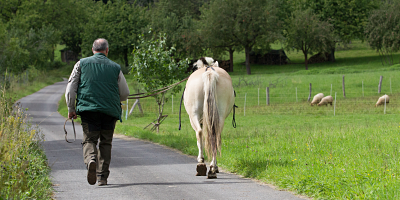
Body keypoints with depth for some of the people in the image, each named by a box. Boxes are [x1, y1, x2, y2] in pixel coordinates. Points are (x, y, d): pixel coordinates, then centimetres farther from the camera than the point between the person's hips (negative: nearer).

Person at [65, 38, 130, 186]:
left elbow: (71, 88, 5)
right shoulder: (115, 67, 10)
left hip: (88, 108, -1)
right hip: (110, 111, 1)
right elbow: (125, 94, 13)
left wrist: (71, 108, 12)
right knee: (105, 143, 9)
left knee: (89, 140, 1)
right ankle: (102, 176, 5)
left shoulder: (82, 64, 9)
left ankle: (91, 159, -31)